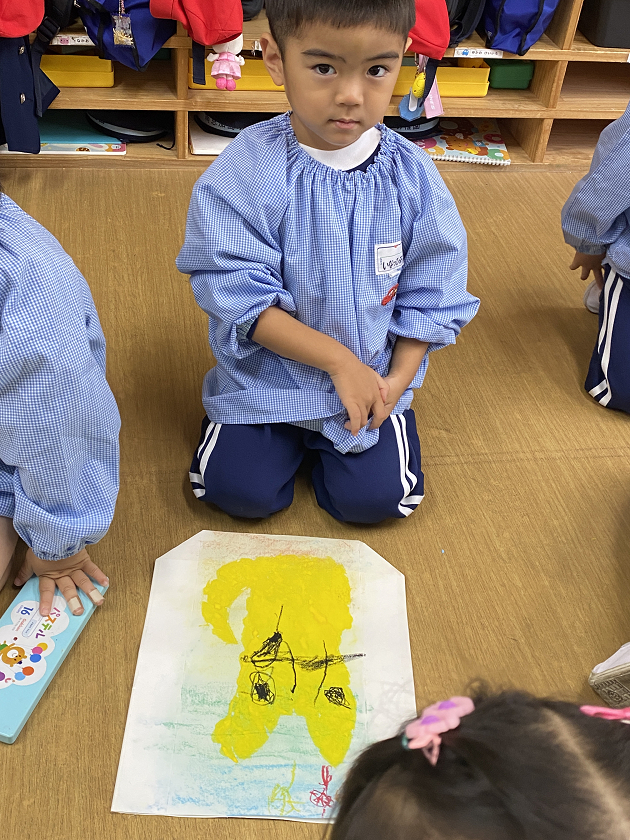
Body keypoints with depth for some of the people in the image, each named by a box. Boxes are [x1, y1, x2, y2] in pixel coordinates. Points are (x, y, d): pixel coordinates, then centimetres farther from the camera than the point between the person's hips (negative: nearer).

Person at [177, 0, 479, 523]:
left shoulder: (412, 175, -9)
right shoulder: (247, 172, -18)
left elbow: (432, 293, -1)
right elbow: (240, 300, -19)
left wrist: (398, 378, -11)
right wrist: (339, 360, -21)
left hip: (375, 373, 2)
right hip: (268, 375, -1)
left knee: (376, 497, -9)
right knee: (239, 490, -11)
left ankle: (327, 436, 22)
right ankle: (290, 436, 20)